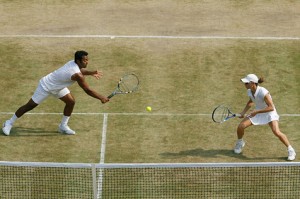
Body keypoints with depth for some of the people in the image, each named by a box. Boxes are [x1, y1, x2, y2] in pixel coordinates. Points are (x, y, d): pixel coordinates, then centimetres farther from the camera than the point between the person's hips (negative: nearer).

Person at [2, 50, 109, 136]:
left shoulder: (74, 63, -10)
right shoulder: (77, 75, -35)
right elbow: (88, 90, -28)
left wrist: (91, 72, 4)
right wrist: (101, 98, -17)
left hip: (57, 86, 9)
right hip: (46, 86, -9)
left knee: (71, 101, 1)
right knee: (30, 106, 4)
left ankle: (63, 126, 16)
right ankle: (9, 123, 19)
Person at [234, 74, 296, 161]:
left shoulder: (263, 92, -33)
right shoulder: (250, 91, -10)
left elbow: (271, 108, -32)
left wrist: (257, 112, -34)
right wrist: (243, 112, 3)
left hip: (269, 113, -6)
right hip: (257, 112, 6)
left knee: (277, 132, -24)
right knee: (241, 126, -7)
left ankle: (290, 150, -6)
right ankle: (239, 143, 26)